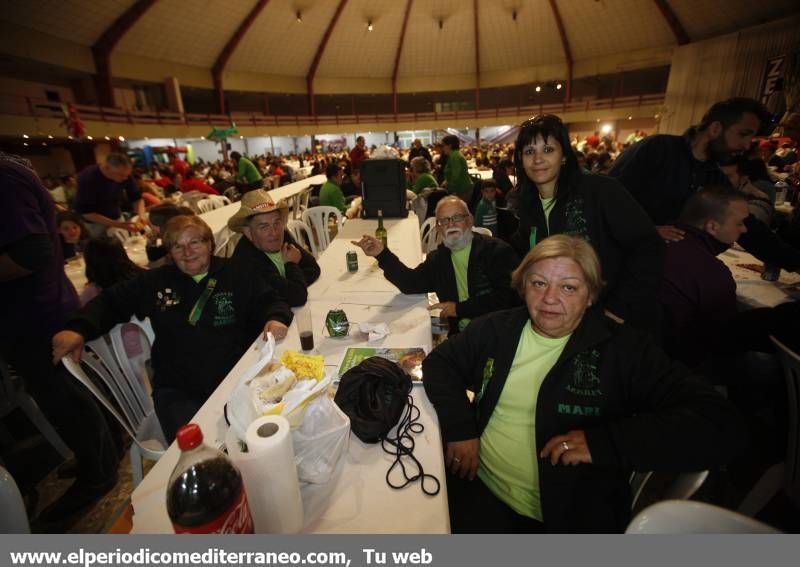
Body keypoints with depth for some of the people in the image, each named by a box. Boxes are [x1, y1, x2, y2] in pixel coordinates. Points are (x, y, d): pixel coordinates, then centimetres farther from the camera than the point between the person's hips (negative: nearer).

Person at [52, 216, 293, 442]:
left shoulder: (235, 276, 6)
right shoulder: (157, 281, 14)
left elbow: (271, 301, 6)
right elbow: (110, 302, 19)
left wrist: (276, 319, -17)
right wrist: (77, 329, 1)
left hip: (236, 382, -1)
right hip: (177, 392, 1)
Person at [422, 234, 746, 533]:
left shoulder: (626, 349, -5)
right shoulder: (497, 329, 4)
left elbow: (718, 425, -10)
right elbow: (440, 361, 9)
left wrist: (604, 442, -22)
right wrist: (459, 427, -6)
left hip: (573, 515, 0)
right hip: (478, 488, 1)